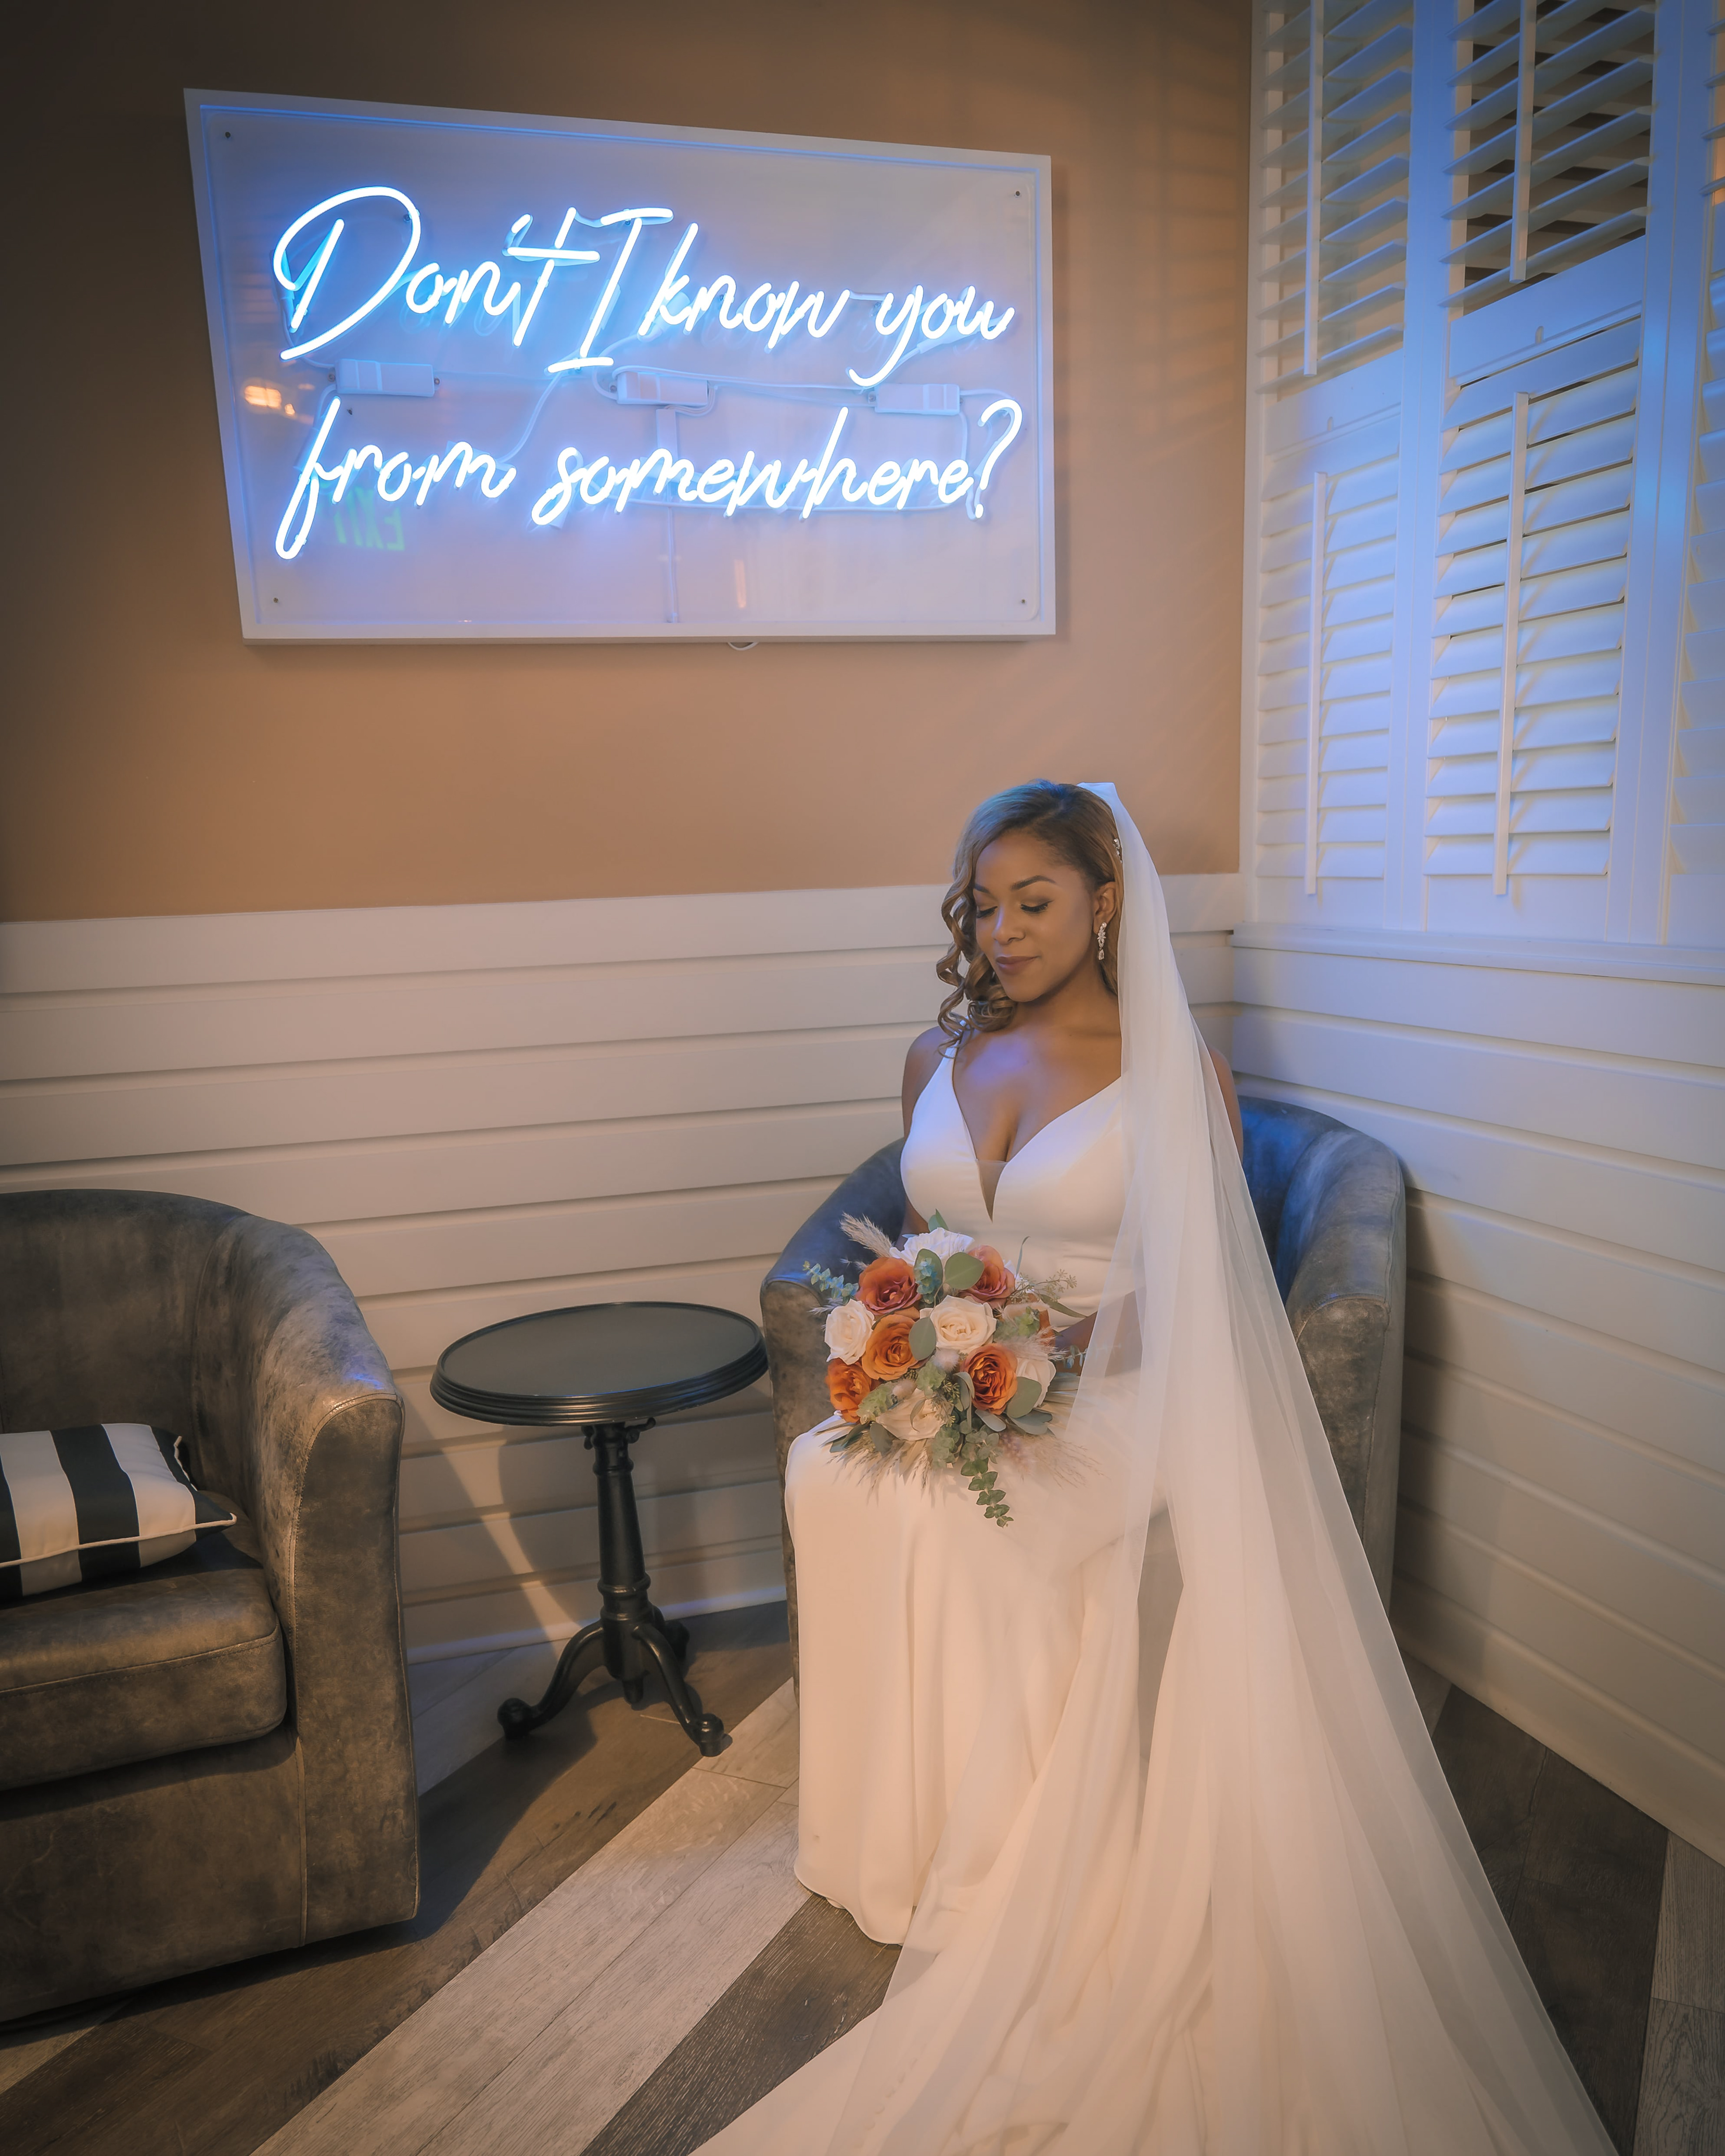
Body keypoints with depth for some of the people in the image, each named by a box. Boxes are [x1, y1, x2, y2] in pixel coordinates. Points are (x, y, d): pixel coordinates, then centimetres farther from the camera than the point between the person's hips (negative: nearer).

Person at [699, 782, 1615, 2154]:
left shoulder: (1176, 1072, -3)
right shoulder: (941, 1058, 11)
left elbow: (1204, 1290, -3)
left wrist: (1049, 1358, -17)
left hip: (1108, 1407, -4)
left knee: (934, 1514, -31)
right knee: (827, 1469, -25)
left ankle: (997, 1872, -8)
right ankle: (898, 1845, -7)